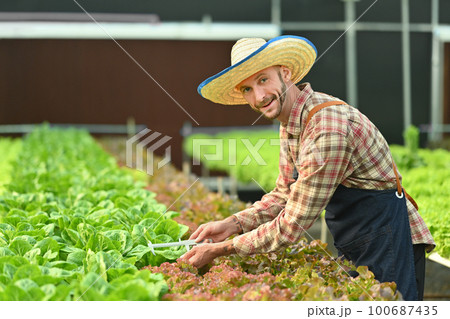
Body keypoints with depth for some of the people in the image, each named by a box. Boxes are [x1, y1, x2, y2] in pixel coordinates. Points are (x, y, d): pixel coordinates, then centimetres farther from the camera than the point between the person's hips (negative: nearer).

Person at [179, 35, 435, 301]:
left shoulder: (327, 129, -27)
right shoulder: (290, 124, 5)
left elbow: (292, 227, -23)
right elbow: (285, 195, 15)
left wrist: (219, 250, -15)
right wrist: (232, 224, 1)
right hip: (355, 249, 9)